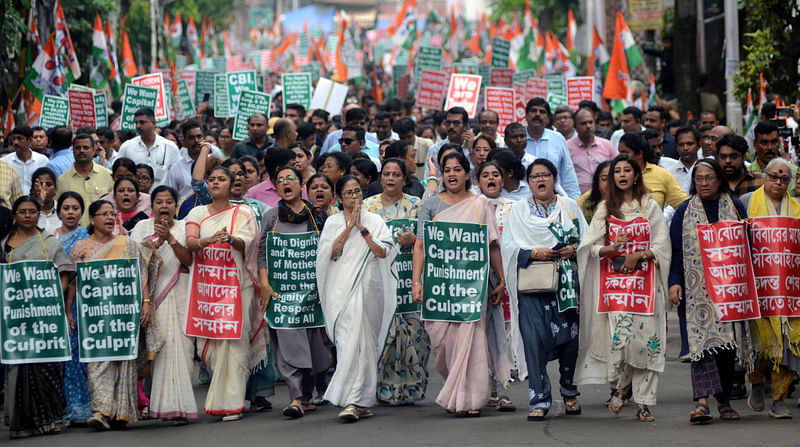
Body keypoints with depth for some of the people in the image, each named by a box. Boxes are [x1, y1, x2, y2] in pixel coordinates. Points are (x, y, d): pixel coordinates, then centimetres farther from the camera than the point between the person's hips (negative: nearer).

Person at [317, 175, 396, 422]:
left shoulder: (374, 220, 11)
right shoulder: (332, 222, 12)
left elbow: (383, 252, -1)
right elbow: (330, 252, -2)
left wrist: (362, 228, -6)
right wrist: (349, 226, -6)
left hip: (368, 287, 1)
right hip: (341, 288, -1)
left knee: (365, 343, -2)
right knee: (348, 340, -14)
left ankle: (356, 401, 1)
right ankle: (358, 401, -17)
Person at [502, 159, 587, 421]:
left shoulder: (570, 207, 15)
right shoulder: (519, 210, 10)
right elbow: (509, 247, 1)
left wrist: (573, 250, -10)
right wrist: (534, 253, -15)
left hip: (566, 282, 1)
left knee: (570, 337, -1)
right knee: (535, 339, -10)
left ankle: (569, 392, 21)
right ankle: (539, 399, -5)